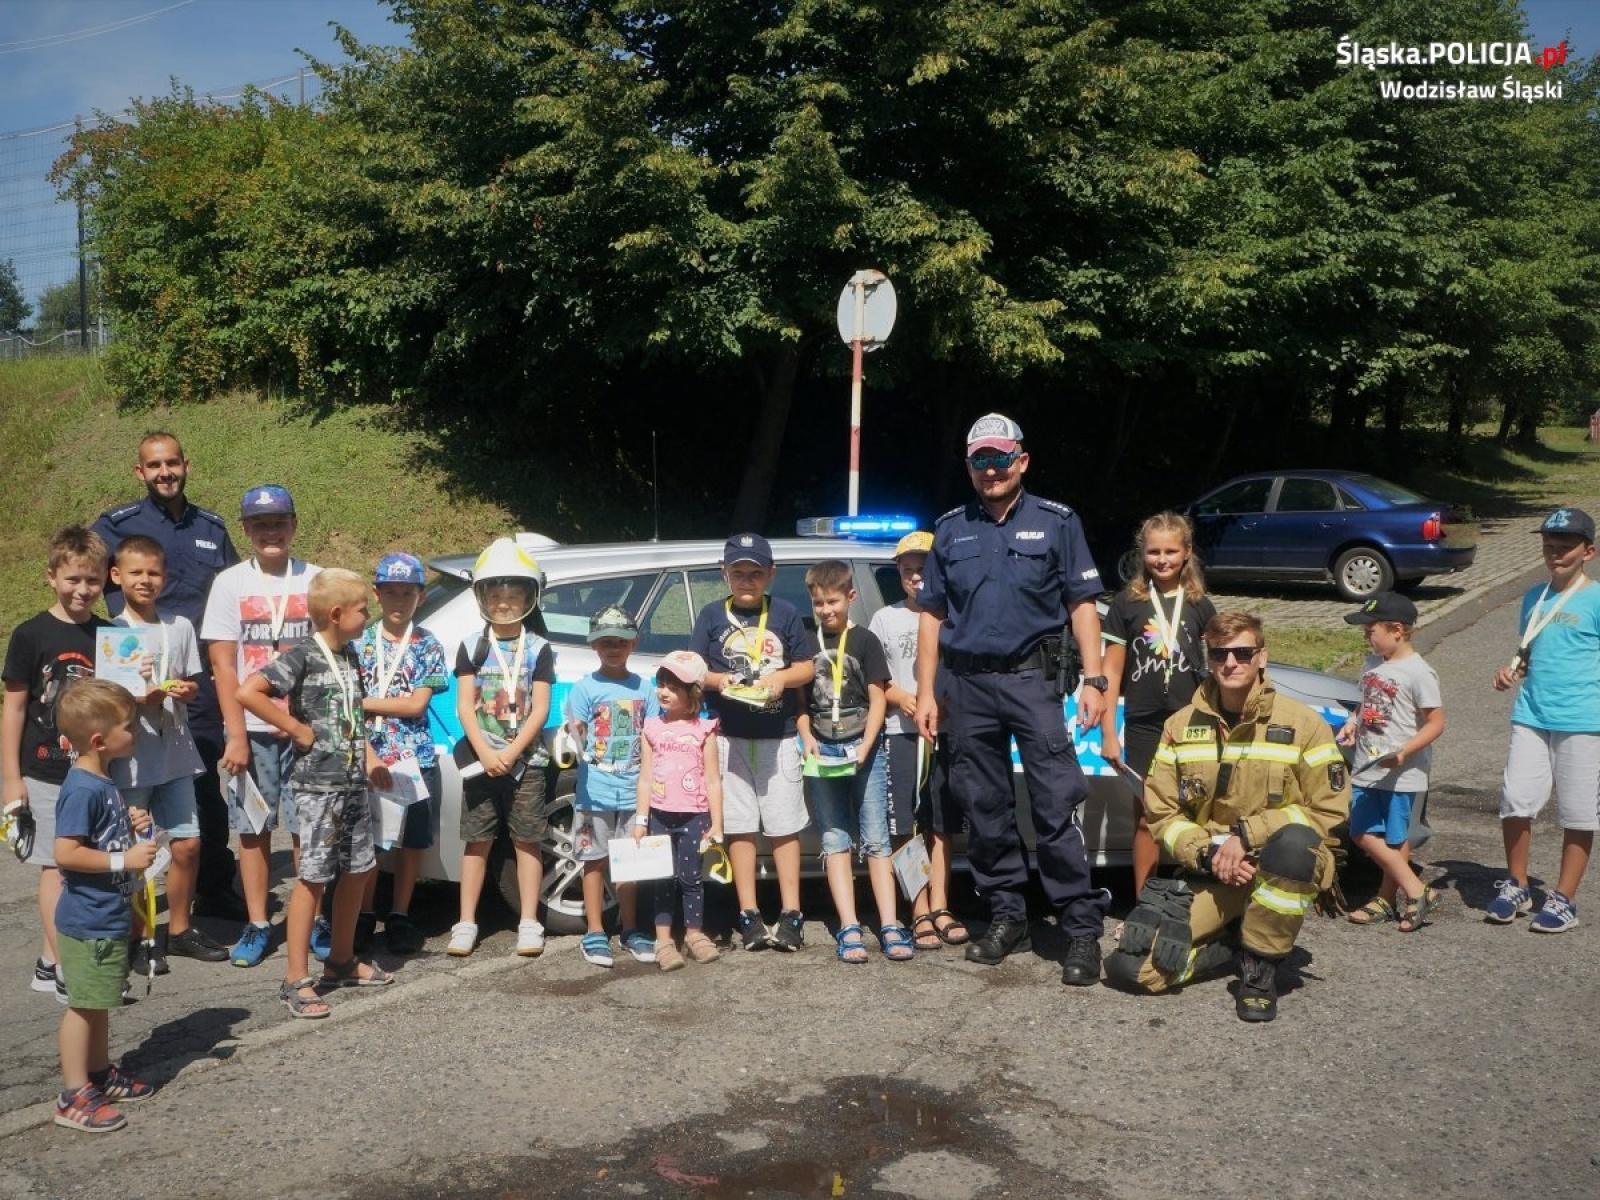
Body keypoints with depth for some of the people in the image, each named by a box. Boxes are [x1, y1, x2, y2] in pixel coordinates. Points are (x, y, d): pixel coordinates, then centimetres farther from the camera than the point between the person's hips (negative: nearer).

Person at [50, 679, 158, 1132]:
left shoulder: (101, 783, 7)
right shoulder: (83, 790, -23)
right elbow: (65, 853, -28)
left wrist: (129, 828, 4)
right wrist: (125, 860, -25)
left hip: (107, 918, 10)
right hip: (88, 921, -10)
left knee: (100, 1002, 20)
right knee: (84, 1005, 0)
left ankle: (101, 1074, 34)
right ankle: (73, 1097, 10)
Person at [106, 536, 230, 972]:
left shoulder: (180, 626, 5)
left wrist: (184, 690, -10)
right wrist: (138, 699, -22)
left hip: (175, 751, 4)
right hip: (130, 756, -4)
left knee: (187, 843, 7)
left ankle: (179, 929, 23)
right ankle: (136, 937, 18)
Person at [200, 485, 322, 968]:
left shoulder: (315, 580, 3)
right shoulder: (230, 583, 2)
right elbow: (223, 664, -1)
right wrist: (237, 735, -7)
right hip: (251, 729, 0)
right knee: (253, 829, 7)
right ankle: (256, 925, 17)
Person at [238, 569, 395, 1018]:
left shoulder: (349, 656, 12)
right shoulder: (303, 656, -13)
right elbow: (247, 693, -25)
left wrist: (369, 758, 11)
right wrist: (297, 730, -19)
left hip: (353, 783, 8)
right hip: (317, 783, -8)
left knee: (359, 869, 14)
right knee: (313, 878, -4)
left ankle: (341, 962, 29)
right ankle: (297, 981, 4)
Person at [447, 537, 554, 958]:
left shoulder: (538, 649, 2)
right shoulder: (472, 647, 4)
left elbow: (540, 709, -4)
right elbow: (464, 705, -1)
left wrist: (510, 753, -14)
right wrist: (485, 753, -14)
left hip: (525, 760, -1)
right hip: (480, 759, 1)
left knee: (526, 840, 2)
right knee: (477, 841, 5)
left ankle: (528, 924, 9)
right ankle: (466, 924, 11)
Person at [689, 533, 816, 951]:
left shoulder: (786, 613, 5)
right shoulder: (712, 615, 5)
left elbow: (807, 666, 7)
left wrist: (782, 678, -12)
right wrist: (720, 681, -14)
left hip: (779, 736, 0)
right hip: (729, 736, 0)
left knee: (784, 826, 2)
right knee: (739, 826, 4)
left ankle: (790, 913, 7)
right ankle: (749, 915, 10)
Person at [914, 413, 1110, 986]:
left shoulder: (1056, 522, 5)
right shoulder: (950, 529, 12)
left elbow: (1082, 605, 2)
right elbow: (932, 615, 13)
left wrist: (1093, 679, -8)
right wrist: (926, 691, 7)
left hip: (1031, 680, -3)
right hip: (965, 685, 3)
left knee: (1056, 808, -8)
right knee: (984, 810, 9)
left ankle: (1082, 929, -2)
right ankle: (1006, 916, 22)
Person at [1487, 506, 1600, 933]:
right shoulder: (1534, 597, 12)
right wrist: (1511, 670, 3)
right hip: (1530, 717, 5)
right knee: (1515, 801, 3)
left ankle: (1564, 899, 15)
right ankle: (1516, 887, 20)